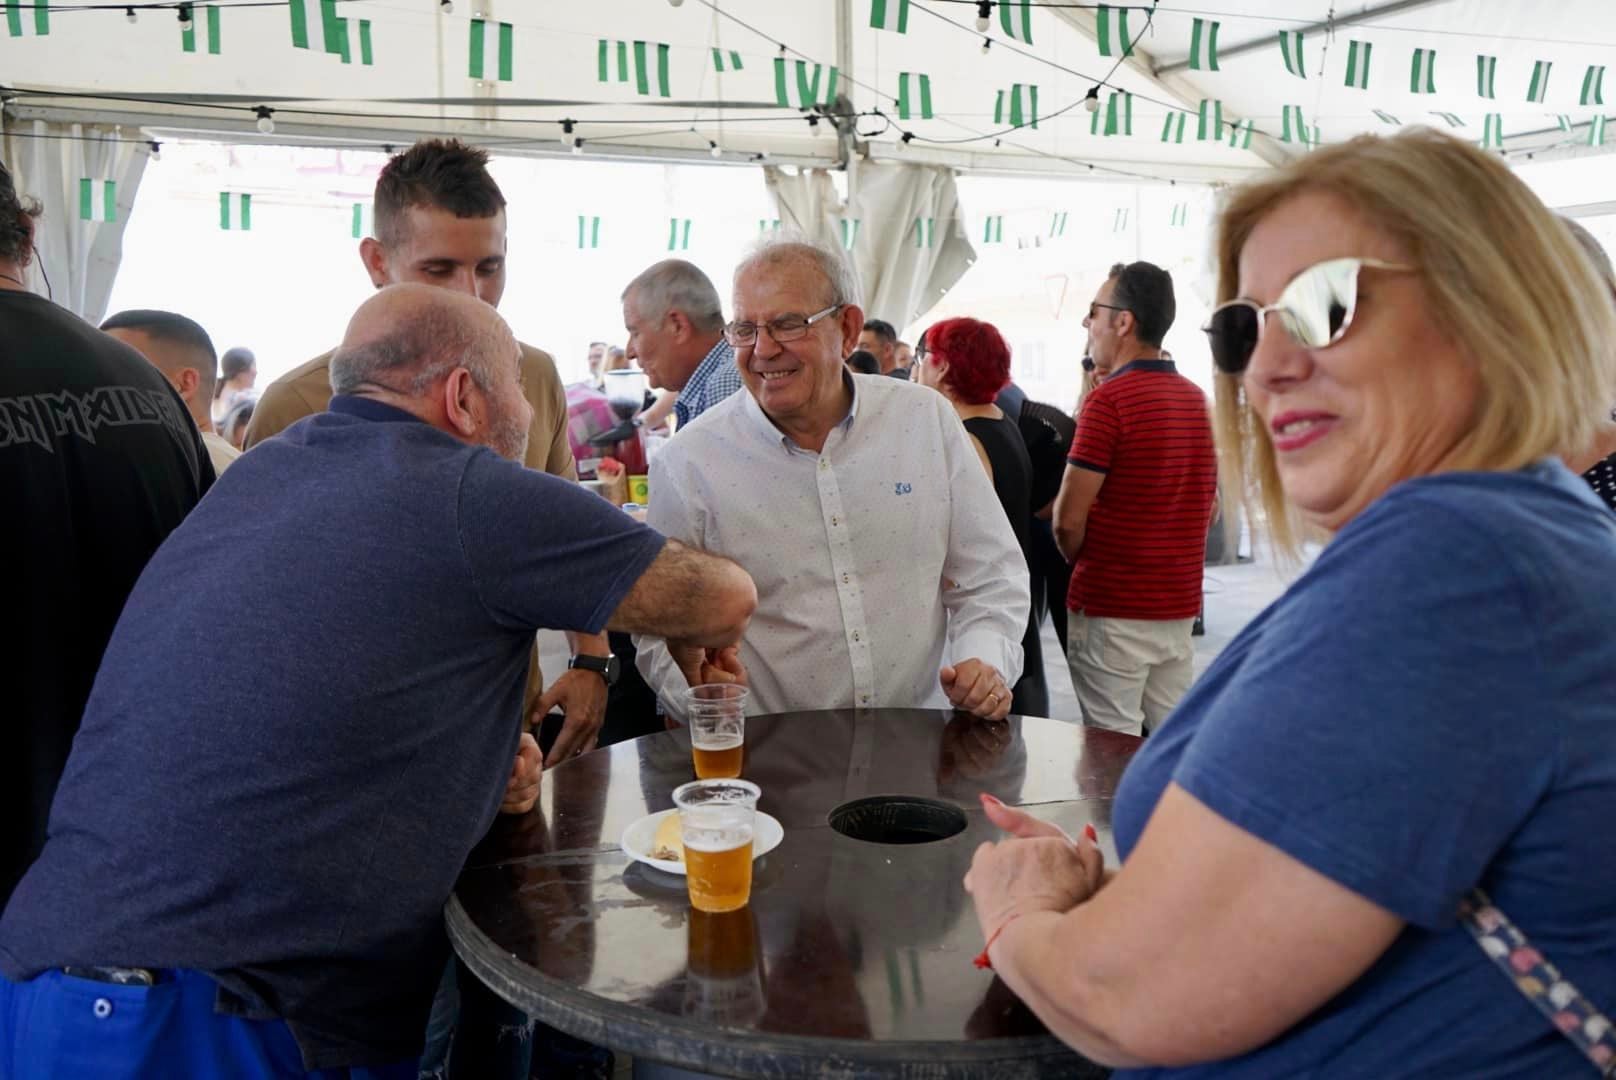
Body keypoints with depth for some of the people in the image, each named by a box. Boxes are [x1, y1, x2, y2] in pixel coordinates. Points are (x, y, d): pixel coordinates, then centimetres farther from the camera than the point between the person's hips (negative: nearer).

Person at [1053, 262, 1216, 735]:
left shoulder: (1109, 399, -15)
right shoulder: (1196, 398, 10)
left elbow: (1068, 519, -15)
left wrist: (1079, 561, 4)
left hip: (1112, 608, -7)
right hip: (1180, 606, 8)